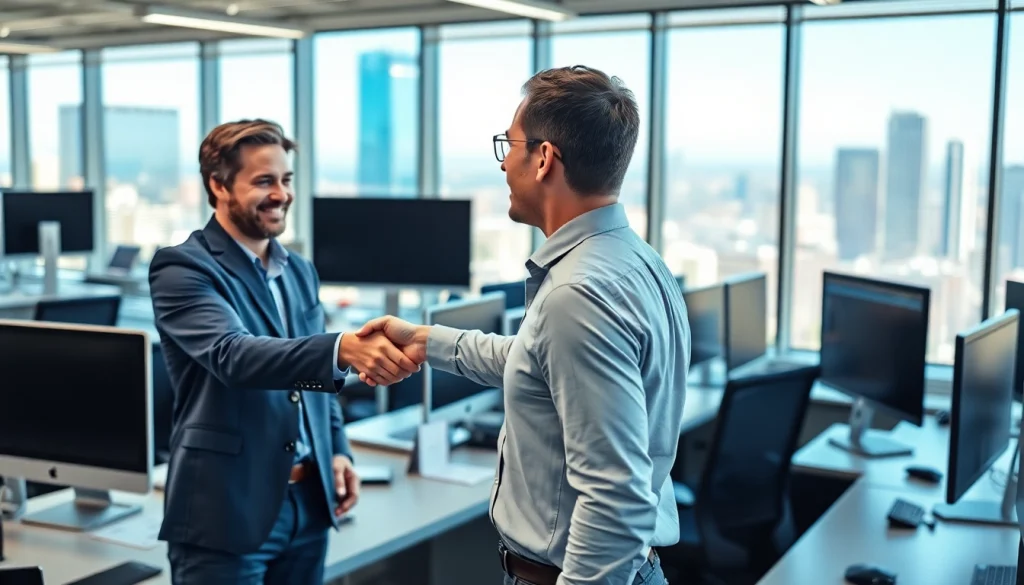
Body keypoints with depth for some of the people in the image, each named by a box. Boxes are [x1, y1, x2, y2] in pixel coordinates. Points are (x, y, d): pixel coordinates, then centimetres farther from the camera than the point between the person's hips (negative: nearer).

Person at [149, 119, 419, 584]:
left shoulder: (299, 272, 13)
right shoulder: (183, 268, -11)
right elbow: (233, 355, -28)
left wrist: (337, 450, 5)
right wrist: (344, 349, -42)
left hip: (307, 502, 7)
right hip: (227, 510, -6)